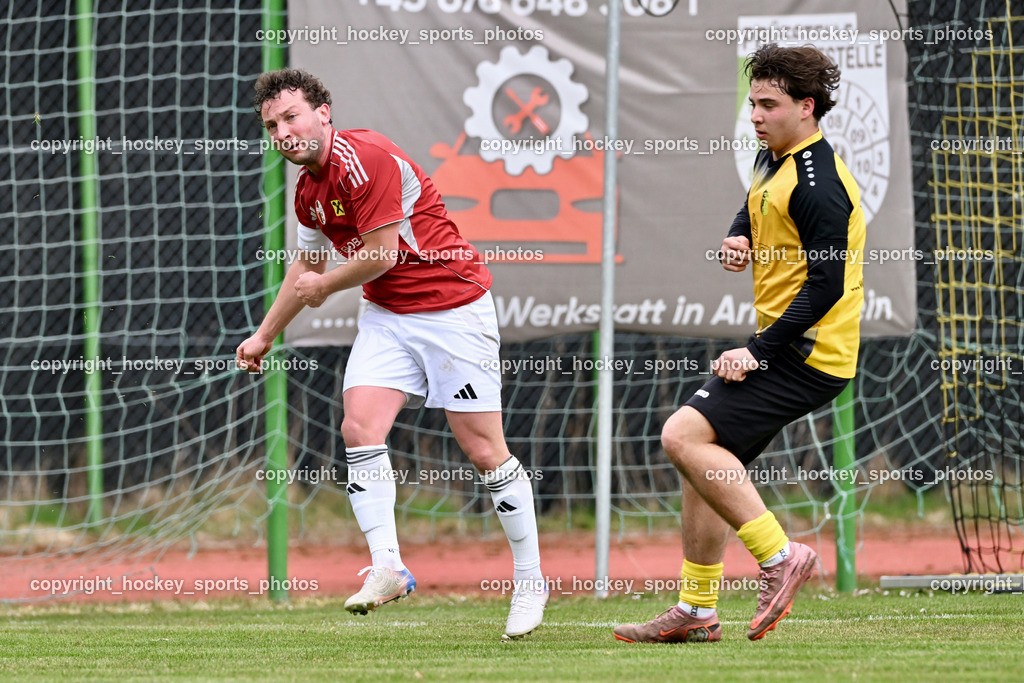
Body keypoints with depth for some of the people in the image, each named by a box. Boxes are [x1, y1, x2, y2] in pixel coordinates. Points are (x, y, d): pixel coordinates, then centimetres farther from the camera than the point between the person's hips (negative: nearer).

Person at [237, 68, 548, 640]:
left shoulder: (365, 159, -20)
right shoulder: (308, 190, 8)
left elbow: (380, 255, -19)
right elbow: (308, 264, 25)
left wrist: (323, 286, -2)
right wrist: (266, 335, 30)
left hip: (453, 307, -8)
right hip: (387, 315, 8)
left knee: (484, 450, -3)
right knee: (360, 428, -13)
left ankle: (530, 581, 7)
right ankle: (387, 567, -12)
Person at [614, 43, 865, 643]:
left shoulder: (818, 183, -18)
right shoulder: (773, 162, 13)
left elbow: (828, 284, -22)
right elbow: (753, 214, 32)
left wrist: (760, 351, -22)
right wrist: (739, 242, 7)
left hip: (809, 354, -10)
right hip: (779, 343, 10)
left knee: (685, 437, -20)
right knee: (704, 458, 11)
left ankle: (779, 556, -15)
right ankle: (697, 612, 17)